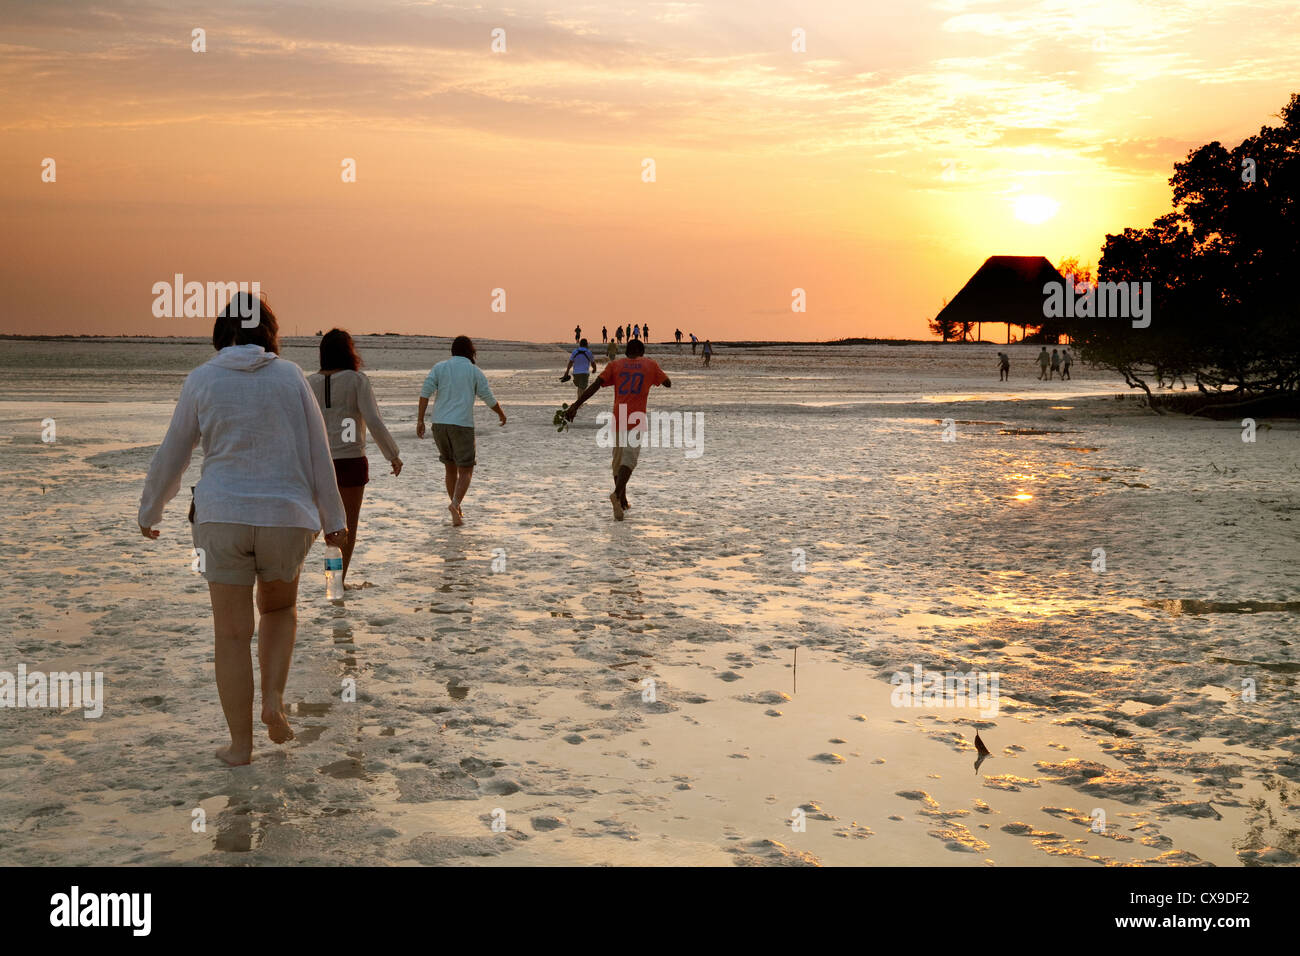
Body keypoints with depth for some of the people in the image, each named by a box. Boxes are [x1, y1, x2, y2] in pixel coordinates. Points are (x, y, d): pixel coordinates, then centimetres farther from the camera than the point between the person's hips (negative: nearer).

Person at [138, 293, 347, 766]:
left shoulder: (202, 380, 1)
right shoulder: (290, 375, 1)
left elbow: (172, 453, 6)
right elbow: (317, 451, 2)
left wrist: (149, 512, 20)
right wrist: (333, 517, 9)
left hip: (221, 515, -1)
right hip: (287, 515, 1)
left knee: (232, 633, 7)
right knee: (280, 608, 25)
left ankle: (240, 743, 11)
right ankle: (273, 700, 8)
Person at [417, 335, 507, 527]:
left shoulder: (439, 367, 8)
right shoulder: (475, 371, 3)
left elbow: (425, 392, -3)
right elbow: (489, 399, 4)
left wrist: (420, 420, -3)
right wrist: (501, 413, 23)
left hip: (439, 423, 4)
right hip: (462, 425, -4)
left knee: (450, 467, 18)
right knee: (466, 470, 2)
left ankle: (457, 511, 24)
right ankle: (455, 504, -23)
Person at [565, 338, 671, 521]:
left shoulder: (615, 365, 13)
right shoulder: (650, 365, 11)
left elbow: (595, 385, 0)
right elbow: (668, 383, 25)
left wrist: (575, 406, -4)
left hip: (618, 418, 3)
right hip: (636, 418, -3)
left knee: (618, 460, 15)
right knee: (629, 458, -10)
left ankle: (622, 501, 23)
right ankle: (617, 493, -35)